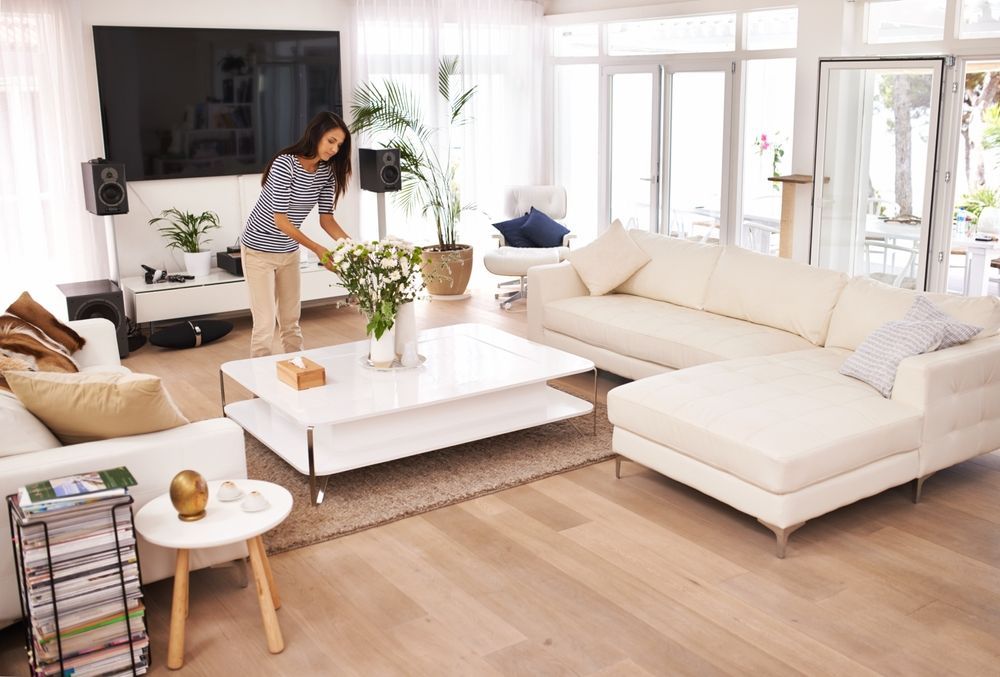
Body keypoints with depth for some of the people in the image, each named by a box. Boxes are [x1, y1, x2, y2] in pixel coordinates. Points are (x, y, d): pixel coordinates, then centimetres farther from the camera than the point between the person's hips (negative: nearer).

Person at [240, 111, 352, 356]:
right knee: (265, 321, -5)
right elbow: (280, 220, -26)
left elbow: (326, 218, -2)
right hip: (259, 250, -7)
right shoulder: (285, 164, -24)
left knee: (291, 320, 11)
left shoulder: (326, 171, -4)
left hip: (289, 251, 7)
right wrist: (317, 249, -29)